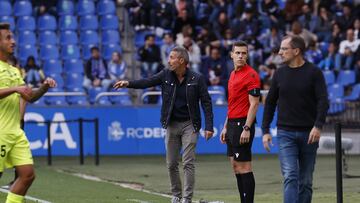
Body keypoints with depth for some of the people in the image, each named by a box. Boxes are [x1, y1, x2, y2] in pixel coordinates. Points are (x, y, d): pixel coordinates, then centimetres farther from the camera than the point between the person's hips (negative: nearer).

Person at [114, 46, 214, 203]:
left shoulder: (197, 79, -8)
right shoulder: (166, 75, 1)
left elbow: (206, 102, -7)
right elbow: (147, 82, -9)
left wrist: (209, 126, -13)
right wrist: (128, 83, -27)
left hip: (189, 125, -4)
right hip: (171, 125, 4)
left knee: (188, 163, -7)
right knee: (171, 164, 7)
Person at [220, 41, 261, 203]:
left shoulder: (251, 75, -11)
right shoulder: (233, 74, 16)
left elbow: (254, 104, -16)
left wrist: (246, 129, -21)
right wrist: (226, 127, 20)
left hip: (242, 125, -9)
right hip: (233, 124, 9)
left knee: (244, 168, -9)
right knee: (236, 167, 10)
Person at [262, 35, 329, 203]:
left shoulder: (314, 72, -2)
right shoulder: (280, 73, 7)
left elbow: (323, 101, -8)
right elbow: (270, 102, 13)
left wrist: (318, 126, -21)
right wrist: (265, 130, 7)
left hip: (308, 133, -1)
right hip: (285, 133, 1)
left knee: (305, 181, 7)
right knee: (290, 177, -13)